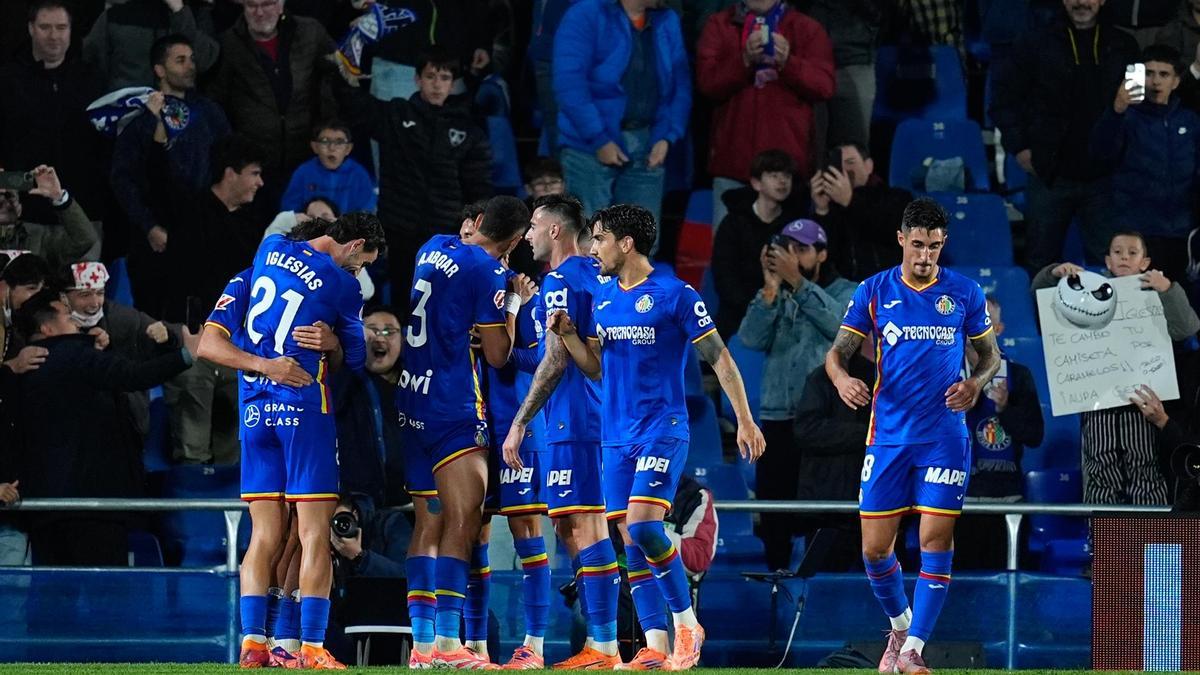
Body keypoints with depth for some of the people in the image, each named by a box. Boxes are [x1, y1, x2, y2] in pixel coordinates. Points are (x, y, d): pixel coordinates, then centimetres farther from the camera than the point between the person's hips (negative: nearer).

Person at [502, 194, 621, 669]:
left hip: (571, 417, -10)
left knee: (582, 524, -10)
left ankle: (604, 647, -14)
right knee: (572, 526, 12)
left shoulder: (561, 281, -11)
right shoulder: (595, 274, 16)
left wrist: (520, 423, -13)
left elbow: (555, 361, -16)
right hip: (598, 416, 10)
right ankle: (599, 642, 11)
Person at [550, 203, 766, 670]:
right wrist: (566, 333, -1)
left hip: (662, 429, -7)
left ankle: (688, 624, -4)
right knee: (631, 541, 2)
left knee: (643, 524, -19)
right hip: (616, 434, 7)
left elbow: (719, 358, -6)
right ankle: (655, 646, 4)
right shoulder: (602, 299, 11)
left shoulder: (675, 294, -9)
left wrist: (745, 421, -9)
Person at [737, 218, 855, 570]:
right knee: (772, 506, 3)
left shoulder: (845, 293, 7)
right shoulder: (776, 298, 16)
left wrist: (797, 281, -20)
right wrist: (771, 287, -10)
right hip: (777, 418, 4)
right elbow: (751, 338, -1)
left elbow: (837, 323, -16)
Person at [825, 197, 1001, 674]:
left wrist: (976, 383, -10)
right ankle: (900, 625, 28)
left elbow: (991, 355, 12)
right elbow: (837, 352, 3)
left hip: (945, 436, -1)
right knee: (875, 549, 1)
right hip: (888, 435, 1)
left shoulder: (964, 293, 3)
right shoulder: (875, 291, 3)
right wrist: (842, 378, -20)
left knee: (936, 541, -10)